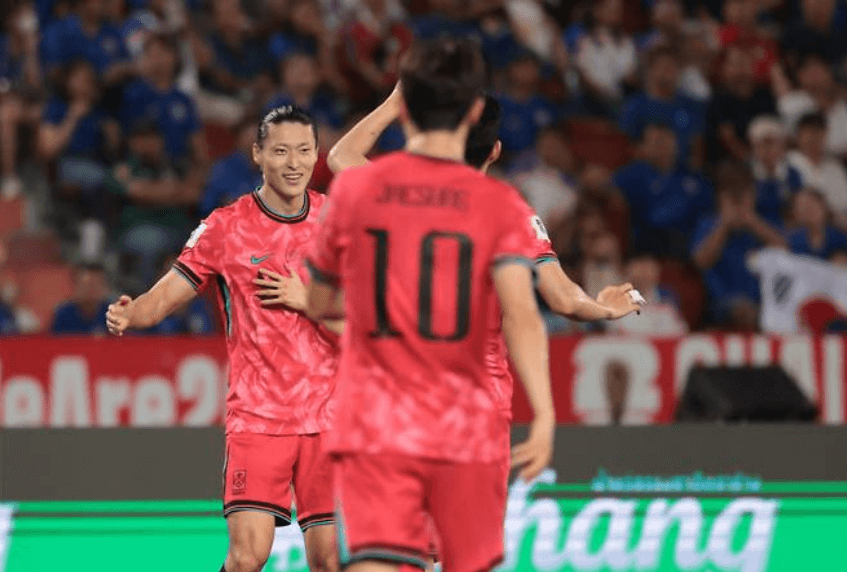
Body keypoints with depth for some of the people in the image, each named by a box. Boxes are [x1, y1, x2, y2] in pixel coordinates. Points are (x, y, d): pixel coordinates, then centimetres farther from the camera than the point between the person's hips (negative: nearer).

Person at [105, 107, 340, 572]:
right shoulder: (226, 227, 0)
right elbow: (165, 297, -3)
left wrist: (307, 299, -11)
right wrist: (128, 316, -24)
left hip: (327, 414, 2)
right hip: (257, 414, -2)